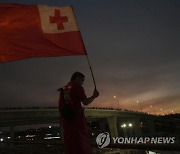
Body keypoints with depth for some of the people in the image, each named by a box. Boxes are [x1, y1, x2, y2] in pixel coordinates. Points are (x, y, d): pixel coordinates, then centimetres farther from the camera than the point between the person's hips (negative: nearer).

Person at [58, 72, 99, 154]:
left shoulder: (63, 89, 13)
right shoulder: (78, 87, -6)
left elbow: (60, 106, 13)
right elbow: (85, 102, -14)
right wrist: (94, 96, 0)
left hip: (66, 119, 6)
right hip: (77, 117, -6)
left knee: (70, 143, 13)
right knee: (82, 141, 4)